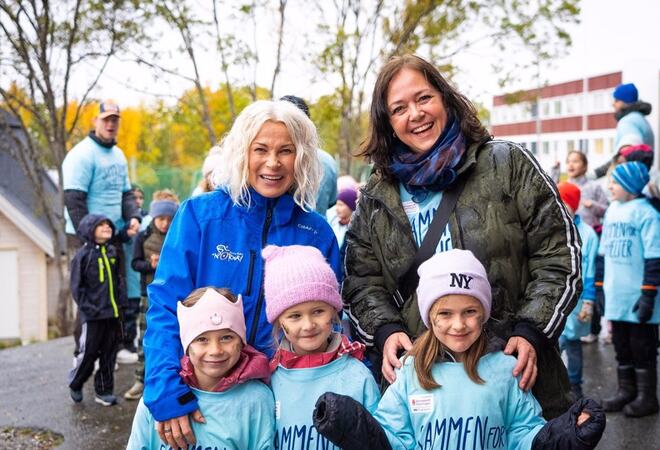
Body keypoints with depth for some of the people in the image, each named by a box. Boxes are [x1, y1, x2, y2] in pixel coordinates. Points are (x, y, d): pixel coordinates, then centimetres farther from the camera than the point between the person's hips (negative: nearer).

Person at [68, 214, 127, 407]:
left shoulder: (112, 252, 10)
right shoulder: (83, 255, -6)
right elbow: (77, 287, -5)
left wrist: (121, 304, 8)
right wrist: (87, 308, -11)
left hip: (113, 313, 5)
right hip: (93, 315, -5)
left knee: (109, 354, 9)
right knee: (88, 353, 3)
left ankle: (104, 390, 20)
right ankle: (75, 385, 27)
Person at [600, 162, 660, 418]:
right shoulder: (612, 210, 10)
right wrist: (602, 284, 18)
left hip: (637, 298, -7)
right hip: (616, 295, 7)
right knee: (621, 346, 16)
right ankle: (626, 390, 29)